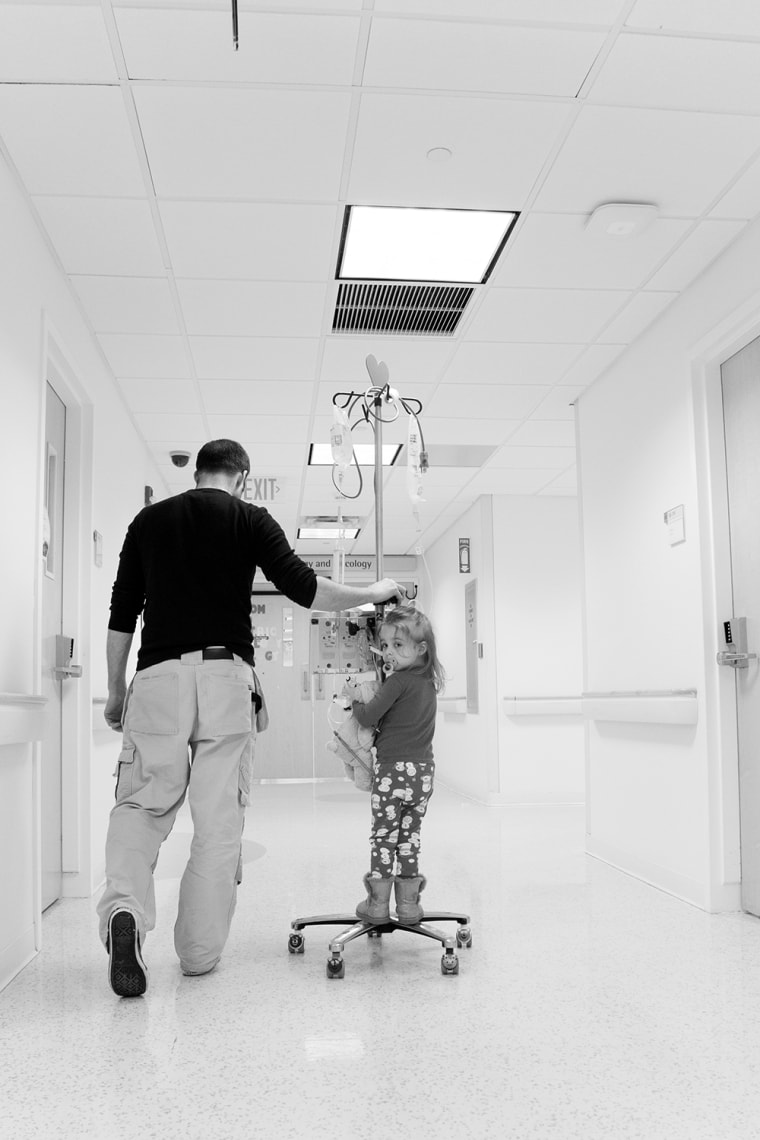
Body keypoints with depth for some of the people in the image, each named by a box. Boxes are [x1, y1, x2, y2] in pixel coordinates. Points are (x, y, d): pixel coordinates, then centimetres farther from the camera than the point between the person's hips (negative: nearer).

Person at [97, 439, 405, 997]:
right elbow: (302, 586, -4)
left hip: (157, 675, 2)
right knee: (219, 820, 6)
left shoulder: (149, 520, 15)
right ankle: (201, 951, 12)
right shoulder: (249, 518, 7)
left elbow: (122, 613, 13)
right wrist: (374, 592, 9)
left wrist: (116, 689, 20)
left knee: (141, 805, 7)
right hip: (225, 677, -2)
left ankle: (124, 910, -19)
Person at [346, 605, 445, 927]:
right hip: (423, 769, 6)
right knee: (410, 837, 14)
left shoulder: (397, 682, -13)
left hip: (393, 769, -6)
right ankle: (408, 902, 19)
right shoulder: (429, 681, 8)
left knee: (383, 837, 6)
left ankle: (378, 902, 12)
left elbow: (368, 716, -15)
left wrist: (354, 699, 3)